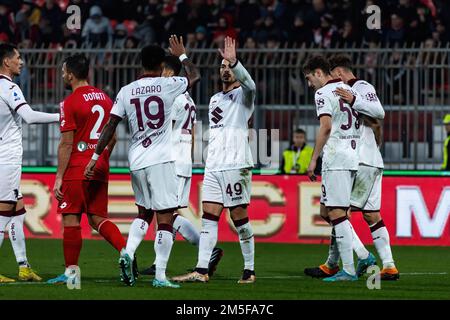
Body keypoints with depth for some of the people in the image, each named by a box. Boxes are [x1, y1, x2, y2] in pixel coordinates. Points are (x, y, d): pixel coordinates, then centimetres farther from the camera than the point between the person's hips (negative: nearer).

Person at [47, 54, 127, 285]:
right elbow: (112, 138, 16)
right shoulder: (105, 99, 11)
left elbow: (66, 144, -13)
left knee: (70, 218, 0)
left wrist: (59, 177, -10)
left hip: (77, 169, -7)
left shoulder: (70, 103, -11)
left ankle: (71, 271, 2)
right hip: (100, 169, 7)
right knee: (98, 218, 11)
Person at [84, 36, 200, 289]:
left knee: (143, 212, 22)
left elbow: (110, 127, 2)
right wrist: (182, 55, 32)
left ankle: (128, 253, 1)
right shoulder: (167, 86, -4)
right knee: (165, 217, -4)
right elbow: (195, 77, 16)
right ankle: (160, 275, -12)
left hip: (136, 162, 4)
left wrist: (95, 158, 9)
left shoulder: (126, 91, 3)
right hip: (161, 161, -4)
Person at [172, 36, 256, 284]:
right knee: (209, 217, -2)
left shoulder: (242, 96, 0)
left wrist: (234, 62, -39)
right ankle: (201, 271, -7)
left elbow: (249, 85, -25)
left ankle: (249, 270, 2)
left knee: (239, 217, -4)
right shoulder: (215, 99, 22)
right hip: (213, 167, 6)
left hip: (236, 166, -6)